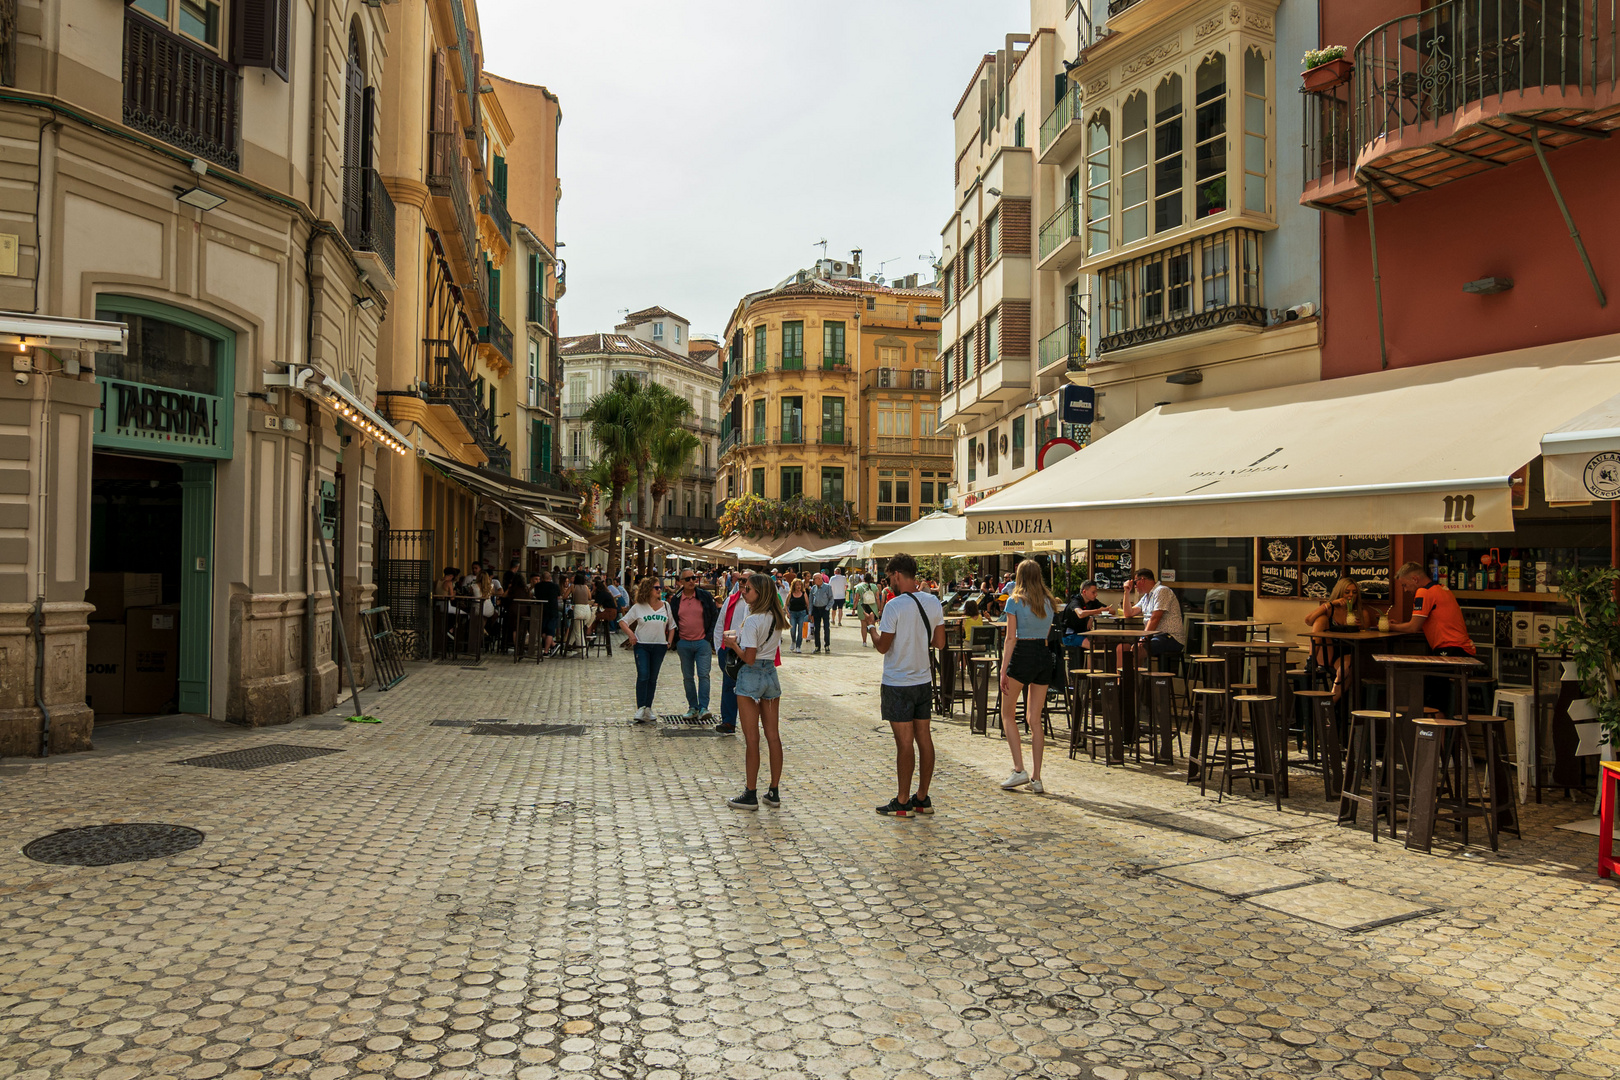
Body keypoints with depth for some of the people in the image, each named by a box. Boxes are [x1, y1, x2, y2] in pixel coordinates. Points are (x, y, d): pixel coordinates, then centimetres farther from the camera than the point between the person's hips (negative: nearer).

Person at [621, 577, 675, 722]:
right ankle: (640, 709, -12)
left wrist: (669, 642, 4)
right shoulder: (638, 607, -1)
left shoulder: (665, 606, 6)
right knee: (643, 676, -13)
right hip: (642, 645, -3)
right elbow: (623, 621, 6)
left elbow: (672, 626, 14)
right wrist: (631, 634, -8)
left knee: (653, 678, 8)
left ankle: (648, 709, 16)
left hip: (659, 646, 3)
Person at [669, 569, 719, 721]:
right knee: (688, 677, 7)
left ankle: (703, 708, -6)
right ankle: (693, 707, 16)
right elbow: (672, 622, 14)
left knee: (703, 675, -9)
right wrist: (675, 642, 7)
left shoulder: (705, 596, 0)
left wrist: (709, 636, -3)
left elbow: (715, 616, 5)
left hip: (702, 642, -2)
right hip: (684, 644, 3)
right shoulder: (676, 600, 5)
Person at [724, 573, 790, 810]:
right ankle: (773, 792, 15)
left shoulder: (752, 621, -16)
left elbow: (749, 658, -18)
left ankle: (750, 795, 7)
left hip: (751, 676, -7)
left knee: (751, 738, 0)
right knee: (773, 736, 9)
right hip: (771, 675, 7)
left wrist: (733, 643, -3)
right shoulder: (777, 618, 6)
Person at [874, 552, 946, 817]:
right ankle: (923, 798, 19)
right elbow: (940, 643, 7)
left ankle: (902, 802, 7)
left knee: (905, 741, -2)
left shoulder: (894, 606, -17)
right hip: (924, 680, 6)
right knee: (924, 737, 10)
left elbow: (883, 646, -13)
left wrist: (873, 627, 5)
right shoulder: (934, 602, 2)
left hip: (897, 684, -6)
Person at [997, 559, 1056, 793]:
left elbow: (1011, 638, -10)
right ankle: (1036, 777, 7)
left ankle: (1019, 770, -1)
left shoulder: (1015, 600, -6)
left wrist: (1003, 671, -10)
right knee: (1035, 718, 9)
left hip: (1022, 655, -5)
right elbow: (1048, 632, 14)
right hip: (1045, 655, 5)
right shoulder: (1048, 602, 10)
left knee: (1008, 714, 8)